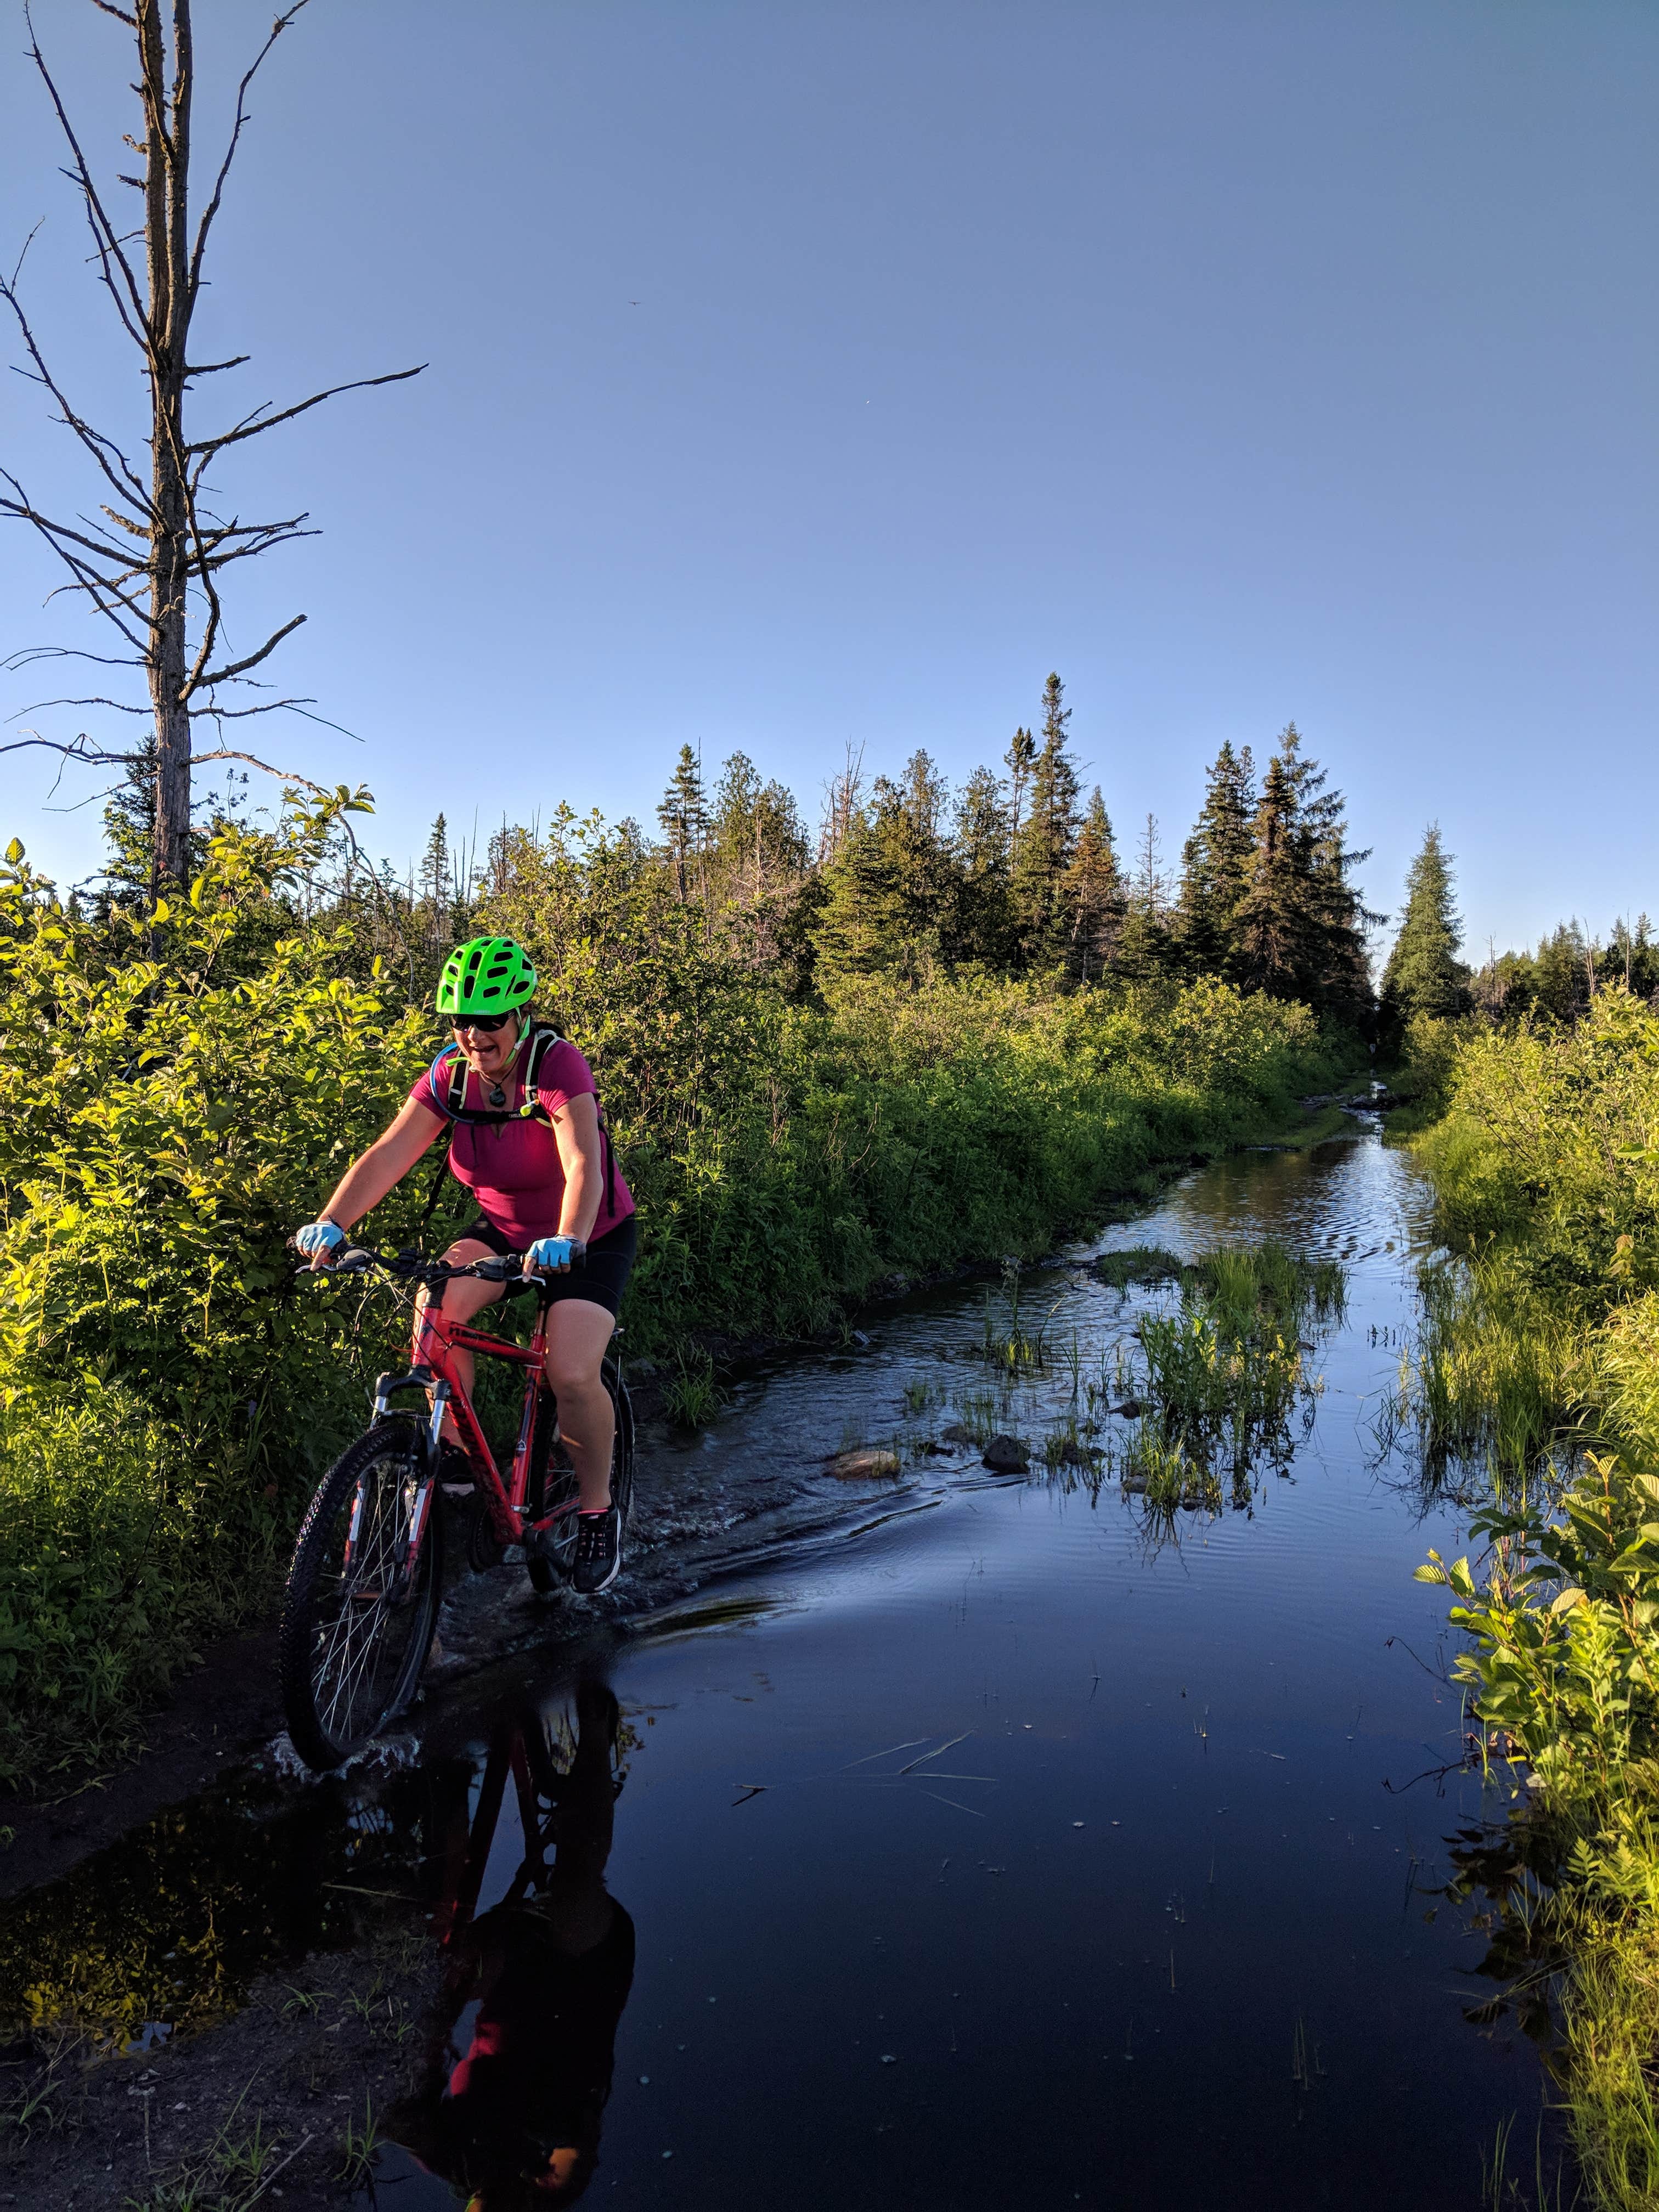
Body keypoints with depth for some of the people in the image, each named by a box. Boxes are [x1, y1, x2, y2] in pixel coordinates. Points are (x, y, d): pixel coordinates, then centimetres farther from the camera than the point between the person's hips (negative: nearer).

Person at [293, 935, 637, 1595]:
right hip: (501, 1229, 5)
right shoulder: (450, 1076, -11)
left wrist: (564, 1241, -57)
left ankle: (598, 1512, 5)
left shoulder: (557, 1065, -26)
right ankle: (453, 1450, -3)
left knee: (572, 1375, -21)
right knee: (436, 1306, -24)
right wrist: (330, 1224, -38)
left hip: (592, 1238, -4)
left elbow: (583, 1167, -39)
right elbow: (387, 1155, -22)